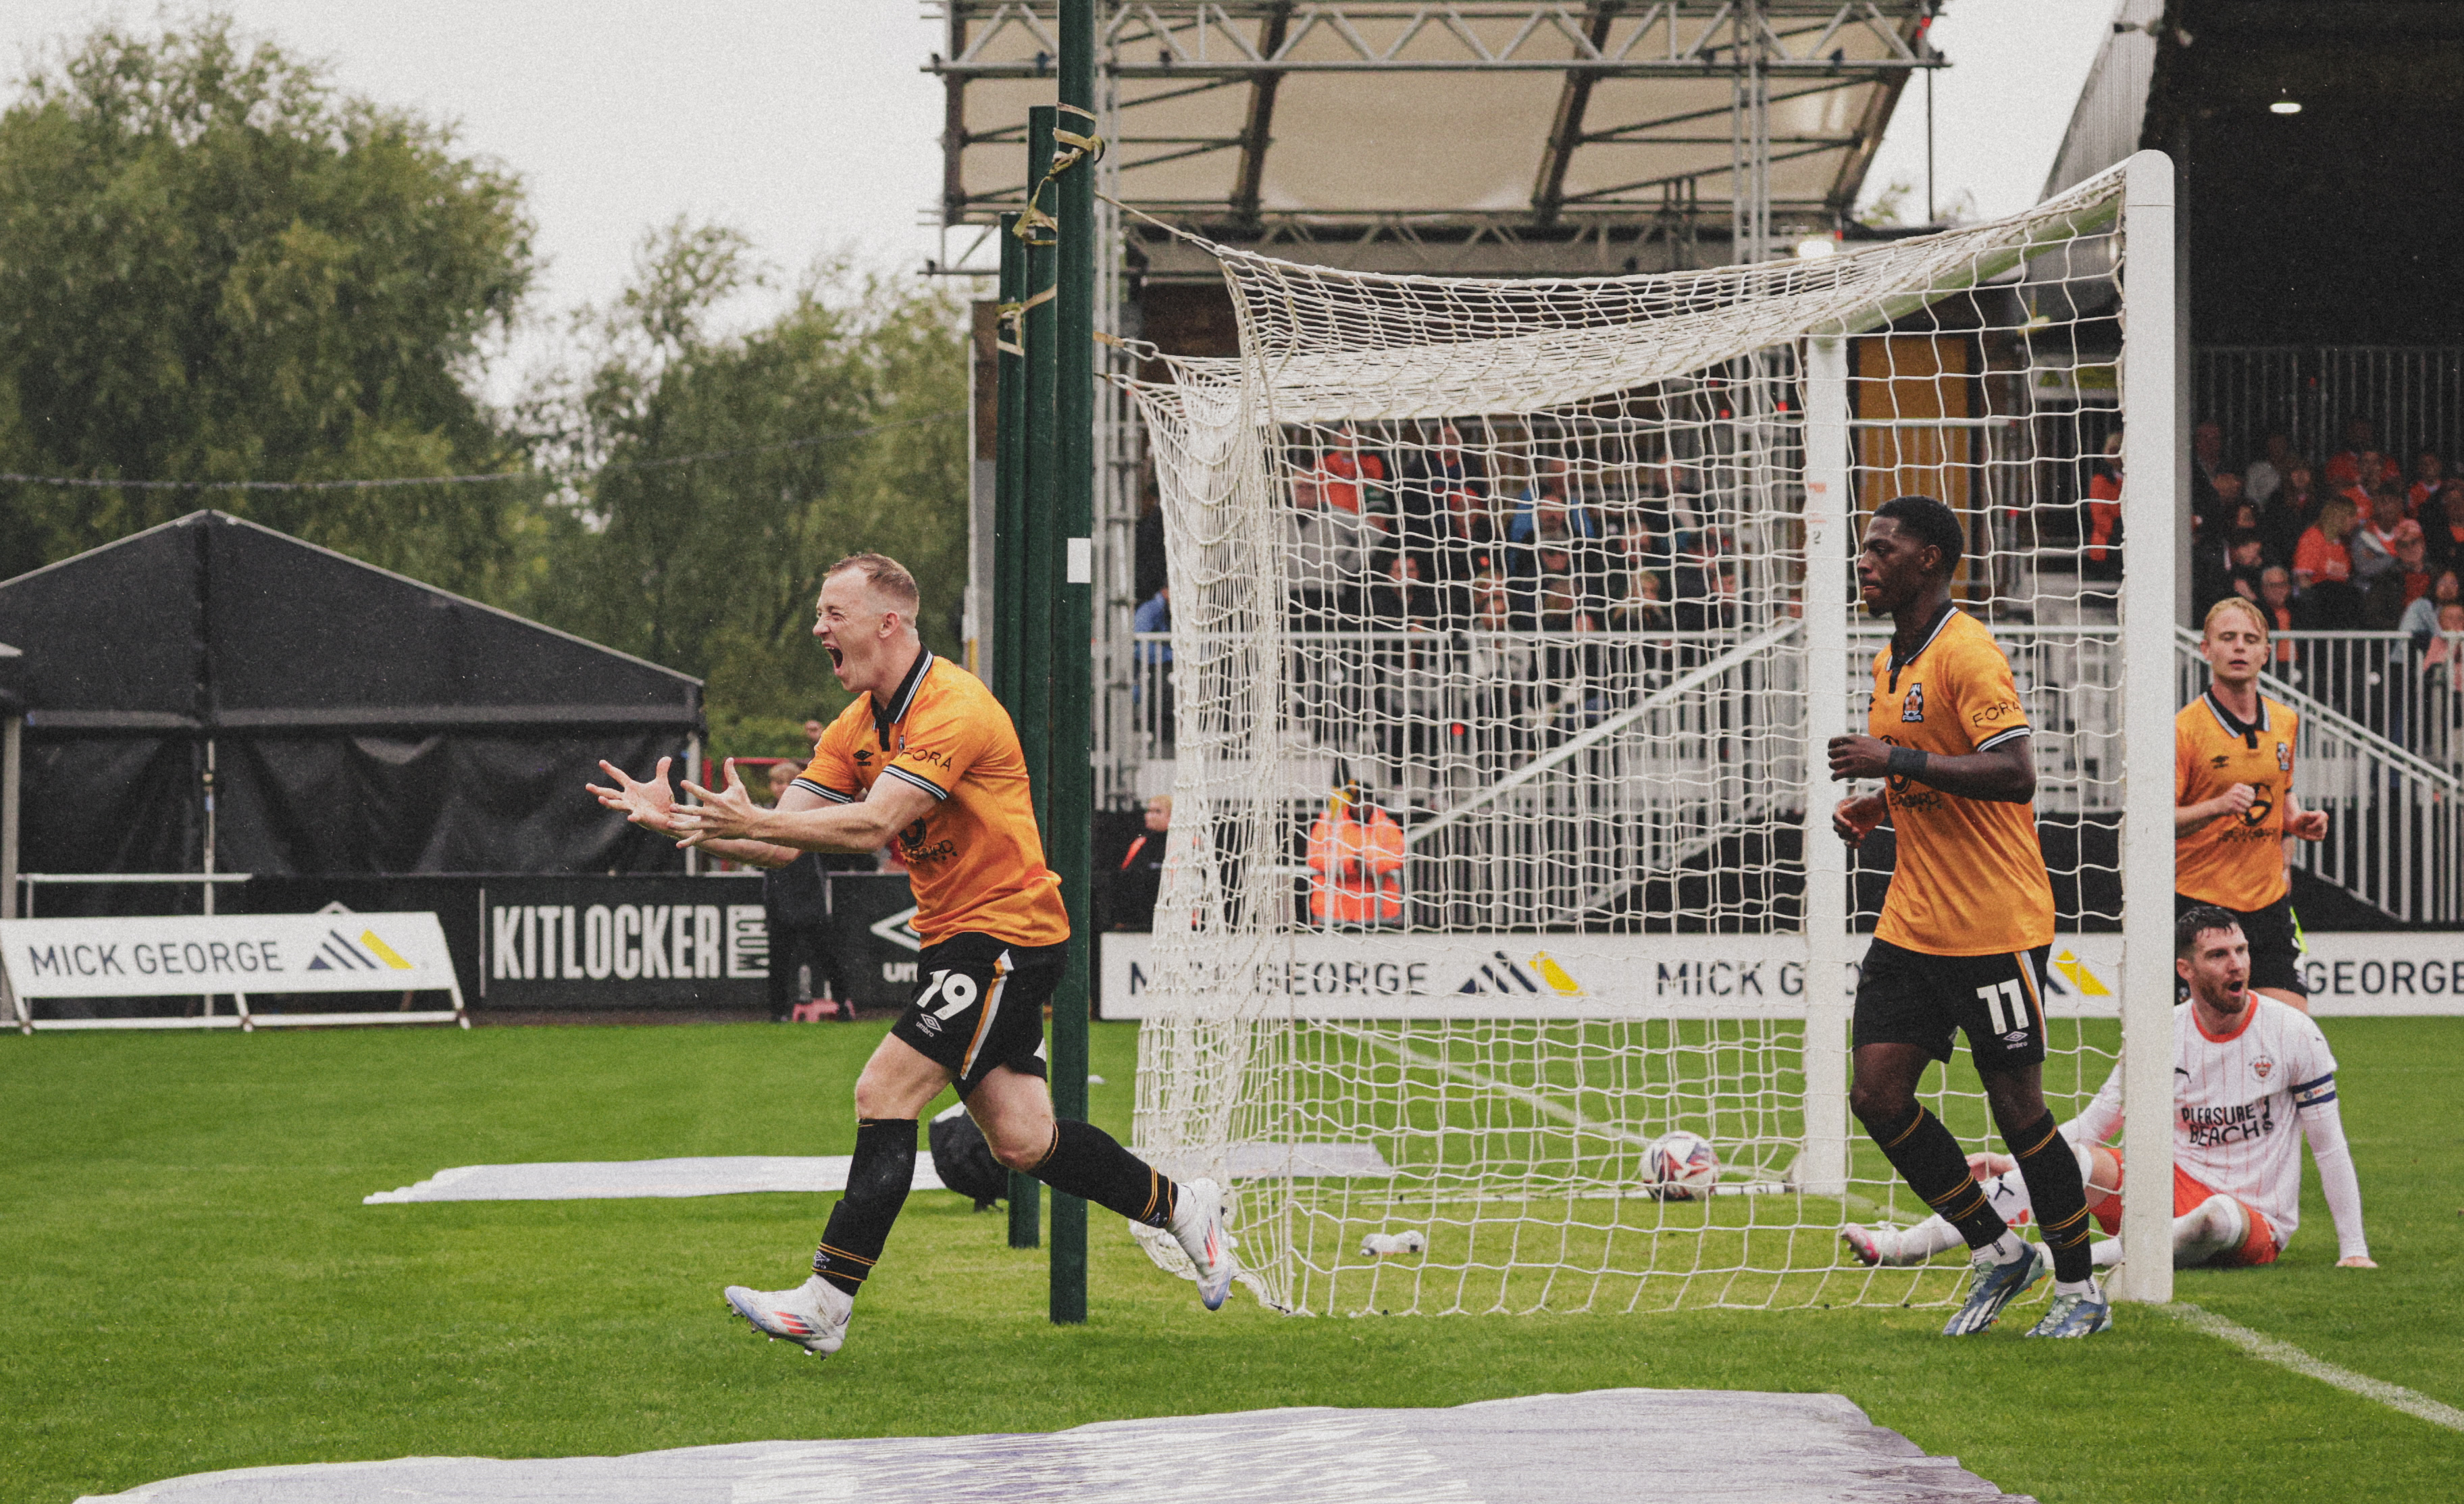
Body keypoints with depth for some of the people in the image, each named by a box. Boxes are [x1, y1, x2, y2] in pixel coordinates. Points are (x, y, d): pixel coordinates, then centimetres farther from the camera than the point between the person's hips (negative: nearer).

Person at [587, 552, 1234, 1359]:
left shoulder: (954, 709, -19)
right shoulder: (859, 725, 8)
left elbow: (875, 823, -30)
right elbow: (783, 840, 5)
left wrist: (755, 822, -38)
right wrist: (678, 821, -9)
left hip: (1006, 933, -9)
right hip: (953, 937, 9)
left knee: (884, 1090, -15)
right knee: (1019, 1140, 7)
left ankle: (825, 1304, -14)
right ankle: (1180, 1207, 26)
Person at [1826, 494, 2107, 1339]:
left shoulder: (1967, 654, -14)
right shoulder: (1891, 662, 14)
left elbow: (2014, 774, -24)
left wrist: (1901, 760, -25)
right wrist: (1876, 806, 8)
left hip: (1995, 927, -9)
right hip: (1912, 922, 9)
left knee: (2017, 1109, -2)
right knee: (1877, 1095, 1)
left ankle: (2081, 1292, 13)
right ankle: (1998, 1253, 17)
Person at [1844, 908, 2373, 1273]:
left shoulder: (2294, 1034, -7)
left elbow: (2329, 1145, -3)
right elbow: (2094, 1123, 5)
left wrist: (2354, 1250, -7)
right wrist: (2012, 1163, -9)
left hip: (2257, 1223, -3)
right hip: (2177, 1187, 3)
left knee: (2220, 1217, -40)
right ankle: (1906, 1246, -27)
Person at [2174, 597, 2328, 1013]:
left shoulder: (2285, 723, 9)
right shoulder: (2184, 729, -9)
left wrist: (2298, 821, 5)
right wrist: (2219, 807, -27)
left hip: (2271, 902, 5)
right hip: (2201, 905, -5)